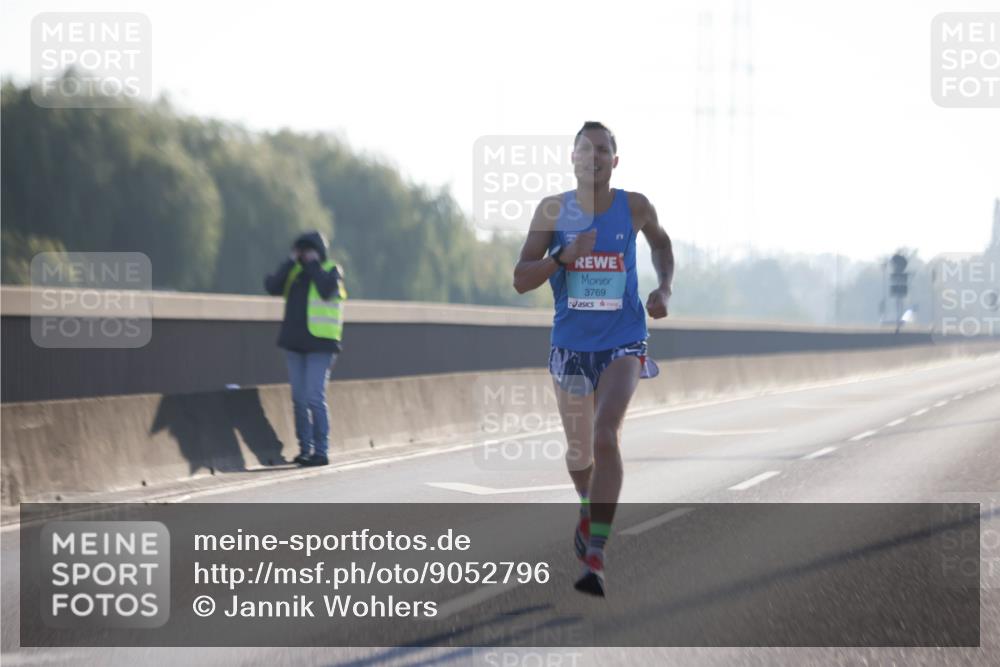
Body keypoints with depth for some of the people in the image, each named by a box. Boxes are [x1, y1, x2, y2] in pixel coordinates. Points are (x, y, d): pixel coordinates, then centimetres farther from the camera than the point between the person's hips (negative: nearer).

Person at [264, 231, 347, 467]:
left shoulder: (331, 270, 1)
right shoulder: (295, 272, 13)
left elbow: (327, 291, -20)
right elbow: (272, 287, -2)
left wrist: (313, 264, -11)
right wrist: (291, 262, -5)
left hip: (320, 345, -6)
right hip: (295, 343, 6)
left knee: (315, 398, -12)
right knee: (299, 399, 7)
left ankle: (321, 451, -9)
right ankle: (305, 449, 14)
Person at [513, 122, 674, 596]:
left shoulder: (635, 208, -3)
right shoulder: (552, 211, -5)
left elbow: (660, 242, 20)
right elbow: (520, 281, -6)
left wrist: (664, 288, 4)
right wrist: (564, 256, -22)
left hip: (623, 342, -2)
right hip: (571, 343, 2)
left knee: (605, 437, -21)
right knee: (578, 449, 14)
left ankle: (595, 557, -23)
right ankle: (588, 510, 49)